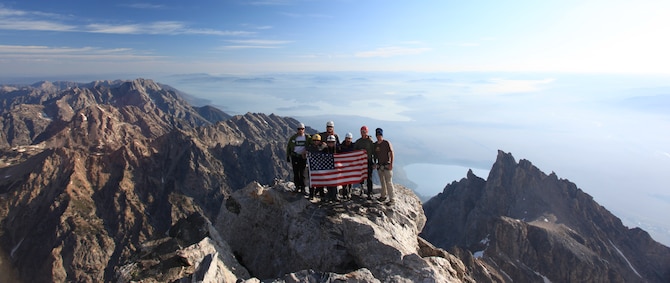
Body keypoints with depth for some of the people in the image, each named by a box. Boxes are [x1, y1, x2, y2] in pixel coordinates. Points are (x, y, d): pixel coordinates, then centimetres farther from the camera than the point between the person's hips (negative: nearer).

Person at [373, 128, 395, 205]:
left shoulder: (387, 143, -11)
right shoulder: (375, 144, 6)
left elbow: (391, 153, -12)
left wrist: (391, 164, -18)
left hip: (387, 166, -6)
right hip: (379, 165, 6)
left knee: (389, 182, -4)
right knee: (382, 182, 16)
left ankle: (391, 199, 2)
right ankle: (383, 196, 29)